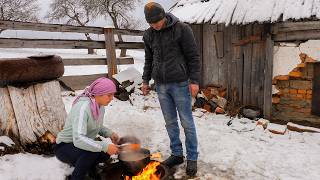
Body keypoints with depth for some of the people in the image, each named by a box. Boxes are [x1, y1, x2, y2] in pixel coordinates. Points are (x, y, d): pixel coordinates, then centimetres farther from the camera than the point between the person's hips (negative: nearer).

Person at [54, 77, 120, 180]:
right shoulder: (83, 107, -31)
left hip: (83, 145, 8)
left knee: (105, 154, -11)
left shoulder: (100, 106, -5)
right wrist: (104, 146, -40)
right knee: (92, 152, -32)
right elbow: (78, 139, -39)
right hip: (64, 147, -8)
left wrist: (110, 134, -8)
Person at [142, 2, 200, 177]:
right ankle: (177, 154, 27)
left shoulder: (182, 29, -8)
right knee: (170, 122, 12)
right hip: (161, 85, 5)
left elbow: (193, 56, -7)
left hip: (180, 83, -4)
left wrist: (194, 80, -12)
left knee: (187, 123, 3)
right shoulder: (148, 34, 6)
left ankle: (192, 158, 17)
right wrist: (145, 80, 13)